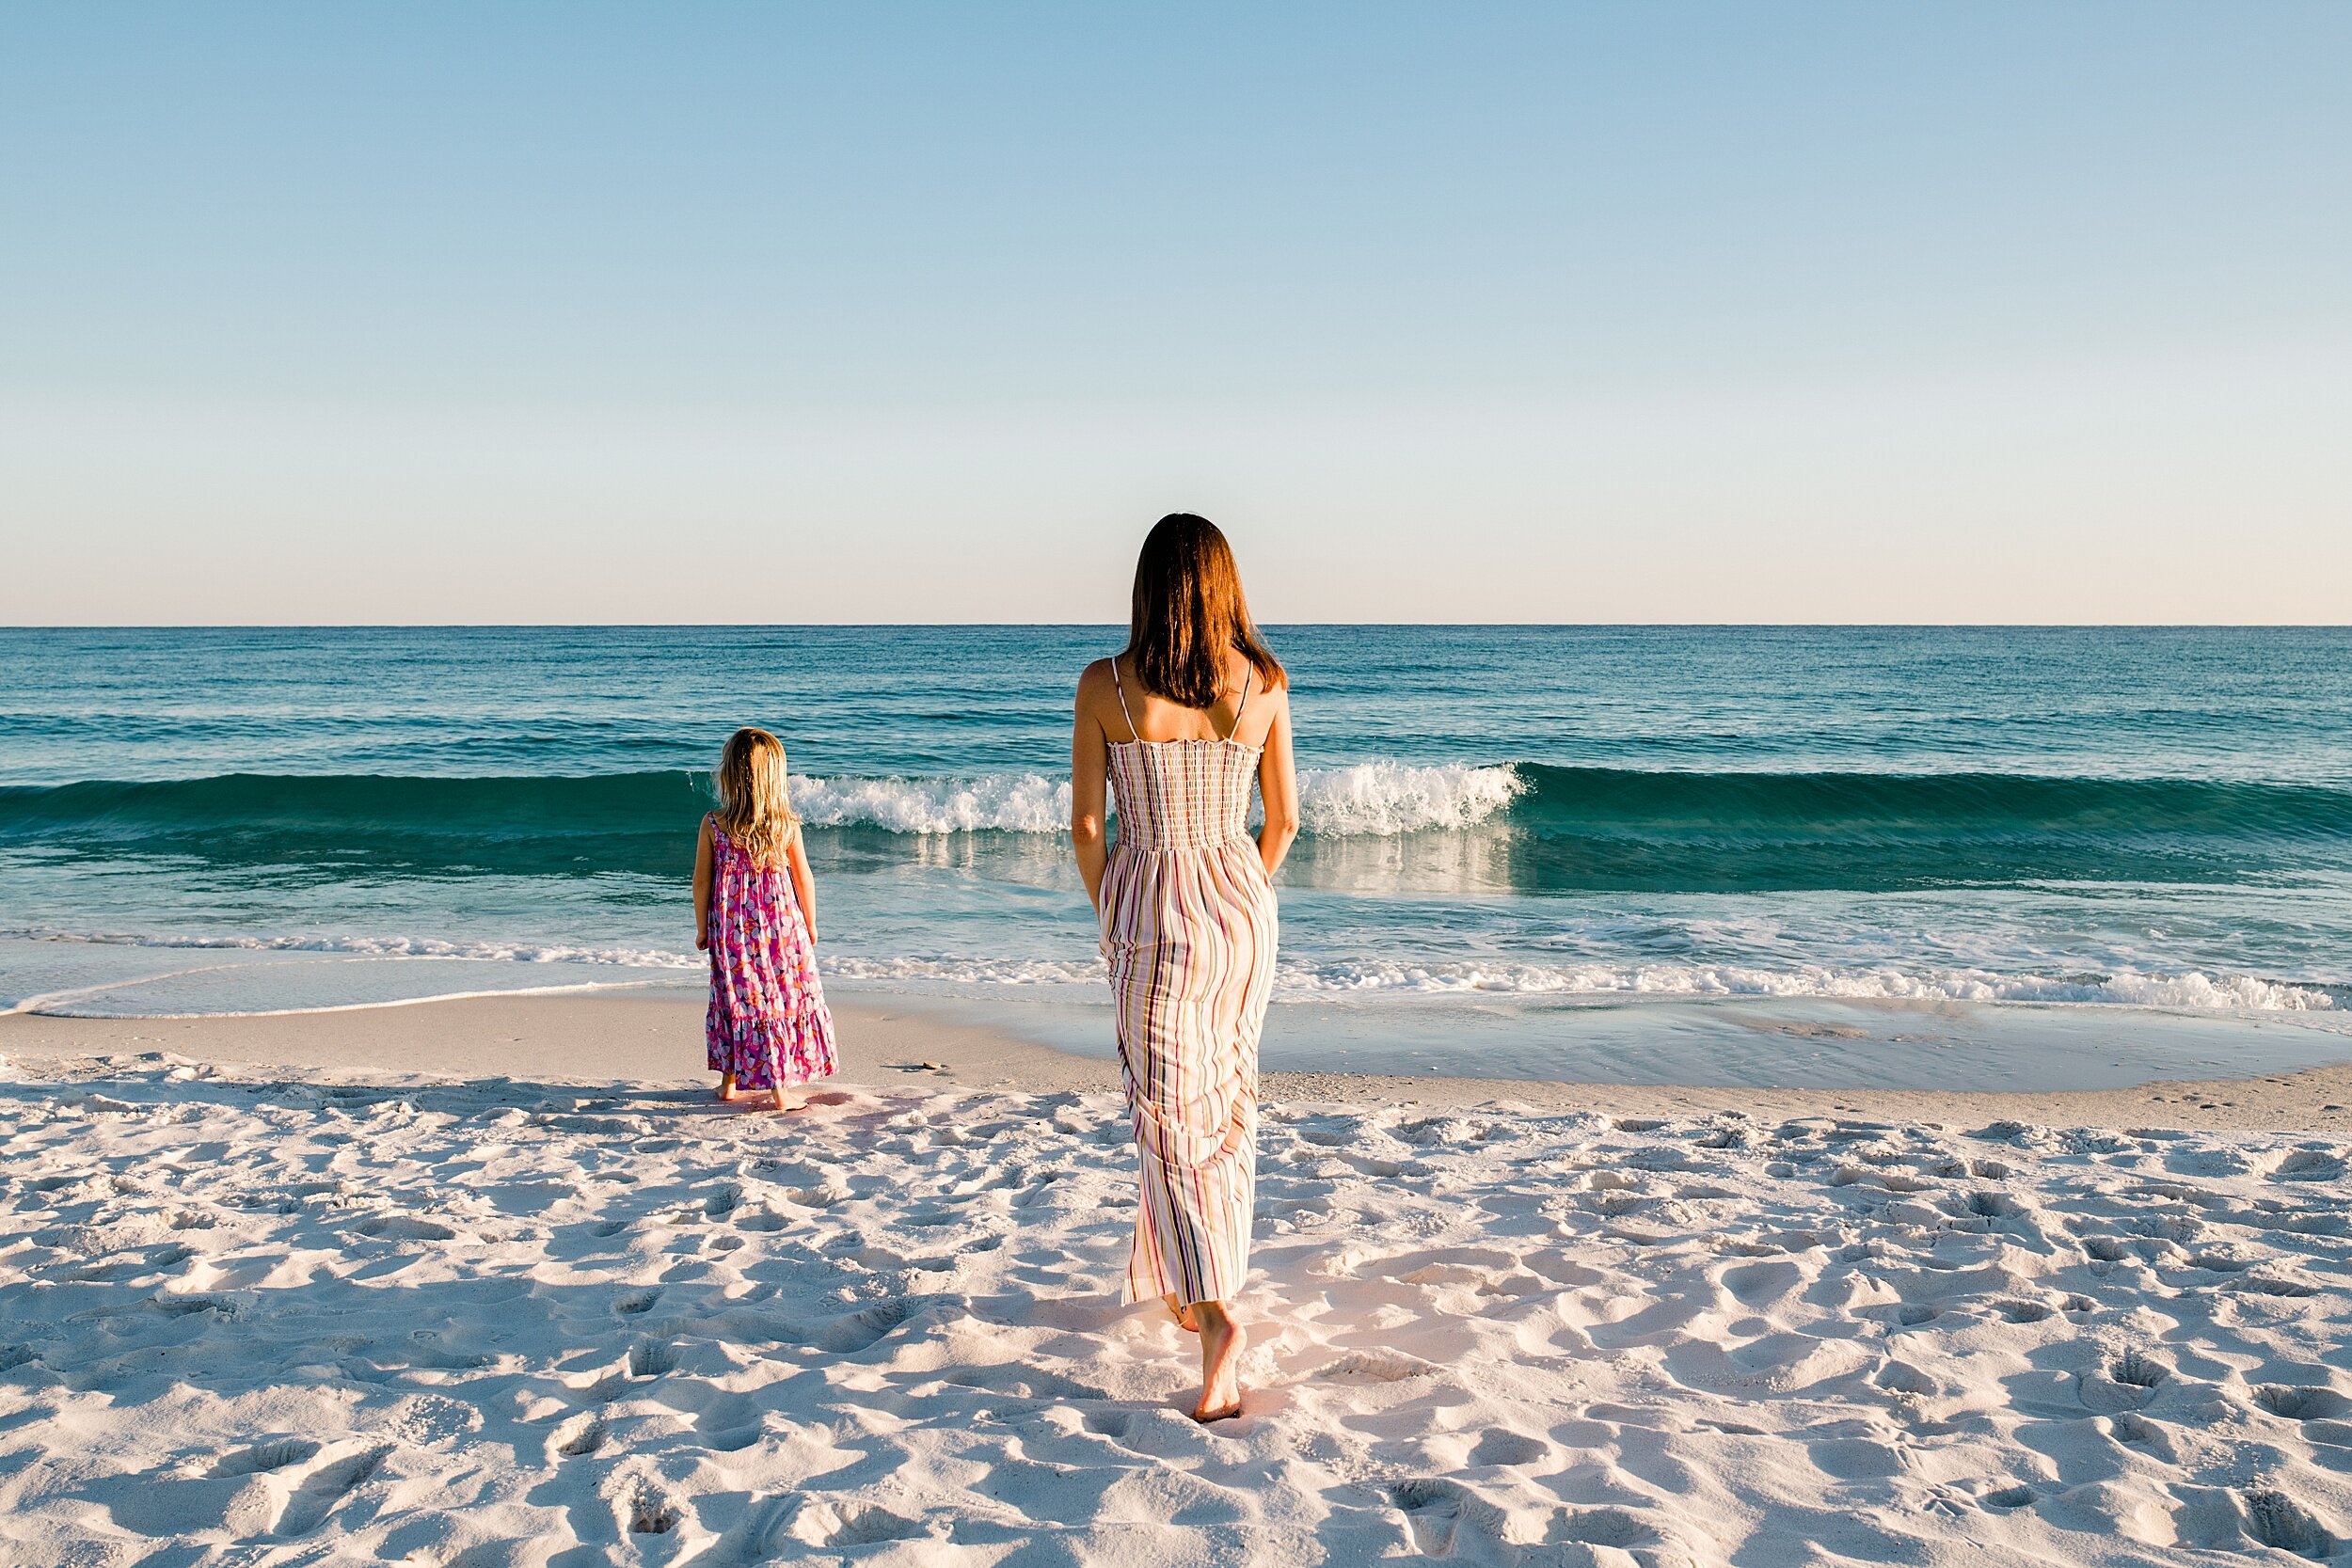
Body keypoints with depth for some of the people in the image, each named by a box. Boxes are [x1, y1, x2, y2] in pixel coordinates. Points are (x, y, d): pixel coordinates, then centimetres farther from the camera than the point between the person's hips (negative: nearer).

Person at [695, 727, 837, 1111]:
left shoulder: (713, 825, -10)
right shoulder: (787, 825, -10)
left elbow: (701, 881, -4)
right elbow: (804, 880, -3)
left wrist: (702, 928, 9)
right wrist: (810, 924, 11)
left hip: (731, 930, 1)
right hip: (781, 927, -1)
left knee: (736, 999, 15)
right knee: (784, 1000, 8)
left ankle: (730, 1082, 26)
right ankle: (780, 1088, 10)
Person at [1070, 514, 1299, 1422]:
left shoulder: (1104, 685, -9)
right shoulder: (1265, 684, -3)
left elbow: (1084, 822, -5)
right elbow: (1283, 819, 4)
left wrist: (1108, 917, 10)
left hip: (1151, 908, -3)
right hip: (1242, 903, 3)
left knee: (1170, 1114, 0)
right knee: (1226, 1100, 19)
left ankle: (1212, 1312, -14)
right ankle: (1204, 1276, 34)